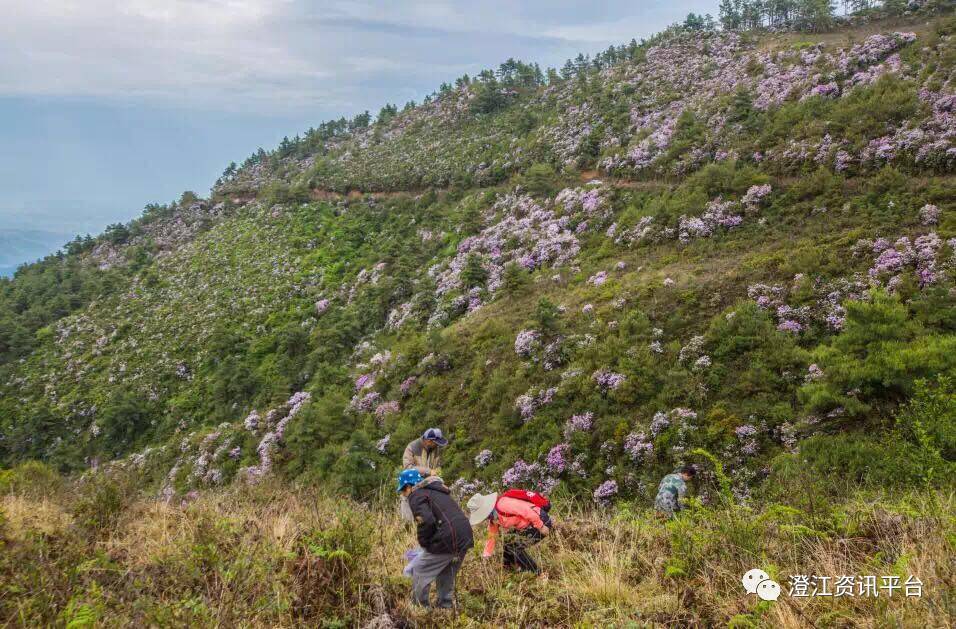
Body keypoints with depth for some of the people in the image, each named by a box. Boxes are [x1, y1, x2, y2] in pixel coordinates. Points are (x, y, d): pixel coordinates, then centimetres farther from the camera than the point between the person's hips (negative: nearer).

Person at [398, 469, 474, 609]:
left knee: (419, 572, 8)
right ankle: (446, 606, 33)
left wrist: (423, 542, -1)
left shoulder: (416, 495, -1)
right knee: (447, 577, 26)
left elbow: (426, 521, -18)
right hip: (465, 538, 8)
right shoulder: (437, 491, 26)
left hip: (446, 541, -8)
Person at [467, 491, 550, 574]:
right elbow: (491, 536, 18)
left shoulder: (502, 505, -25)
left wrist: (541, 527, -22)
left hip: (541, 522, -10)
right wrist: (485, 556, 16)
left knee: (514, 546, -10)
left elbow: (528, 511, -26)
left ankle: (536, 573, 1)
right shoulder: (493, 519, 7)